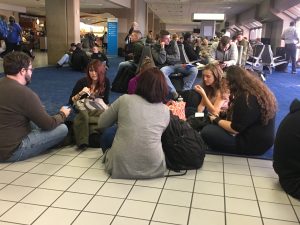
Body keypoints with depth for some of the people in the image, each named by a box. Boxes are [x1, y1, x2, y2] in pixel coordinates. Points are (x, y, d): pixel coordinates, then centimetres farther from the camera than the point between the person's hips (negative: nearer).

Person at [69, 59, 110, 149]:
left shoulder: (106, 82, -2)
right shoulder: (82, 82, -7)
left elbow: (106, 101, 6)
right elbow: (71, 102, -5)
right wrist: (80, 93, -22)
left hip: (98, 110, 2)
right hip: (83, 110, -2)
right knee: (83, 115, -38)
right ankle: (82, 142, -46)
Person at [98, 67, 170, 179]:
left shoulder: (125, 99, -3)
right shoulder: (166, 110, 2)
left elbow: (101, 123, 10)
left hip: (120, 167, -1)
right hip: (153, 168, 1)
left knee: (107, 134, 25)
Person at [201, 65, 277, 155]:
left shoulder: (244, 99, -25)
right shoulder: (259, 90, 5)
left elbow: (235, 128, -21)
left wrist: (216, 120, -6)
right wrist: (230, 108, 22)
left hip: (253, 144, -10)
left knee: (206, 131, -13)